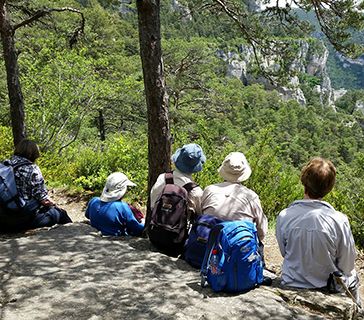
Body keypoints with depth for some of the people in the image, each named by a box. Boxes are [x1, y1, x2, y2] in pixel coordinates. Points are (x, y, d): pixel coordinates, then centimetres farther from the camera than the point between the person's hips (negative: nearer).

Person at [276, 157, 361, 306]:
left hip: (292, 284, 3)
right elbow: (347, 265, -12)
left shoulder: (284, 217, -18)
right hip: (328, 287, -2)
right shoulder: (339, 221, -24)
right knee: (352, 276, 31)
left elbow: (284, 253, -2)